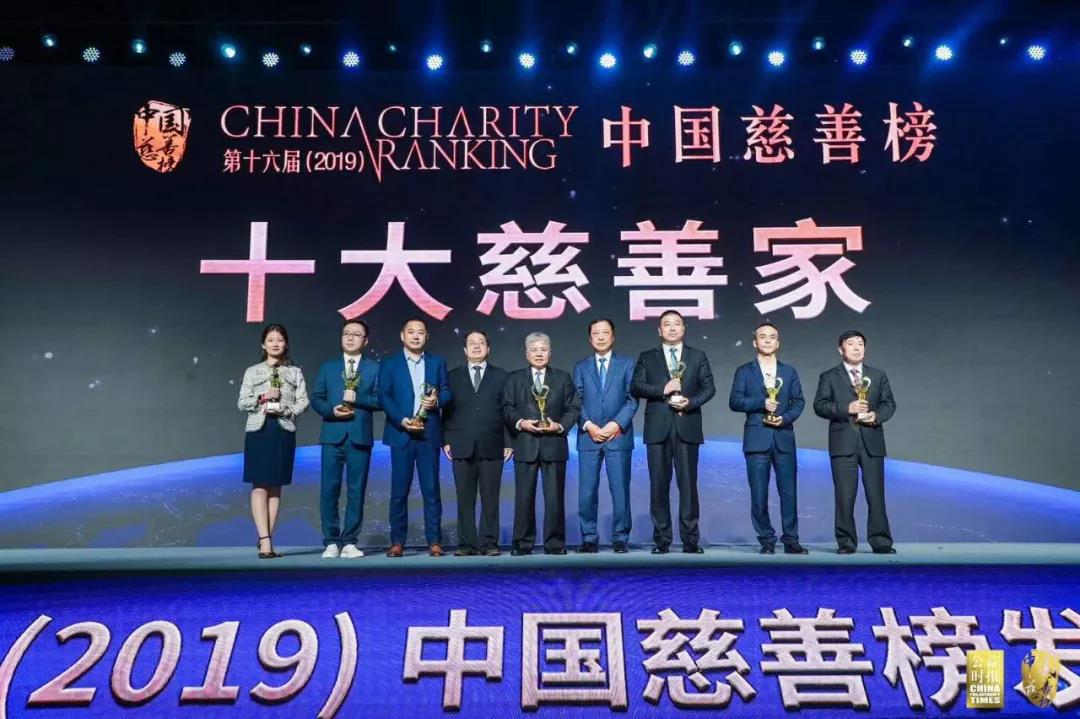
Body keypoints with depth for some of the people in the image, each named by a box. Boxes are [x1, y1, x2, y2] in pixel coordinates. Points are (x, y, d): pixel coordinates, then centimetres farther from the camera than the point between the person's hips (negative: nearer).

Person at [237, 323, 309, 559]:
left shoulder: (295, 372, 10)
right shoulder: (252, 372, 9)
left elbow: (303, 402, 4)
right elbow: (242, 403, 4)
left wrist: (283, 410, -13)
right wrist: (263, 398, -12)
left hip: (284, 432, 1)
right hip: (258, 431, -1)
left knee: (275, 487, 4)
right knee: (259, 486, -7)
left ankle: (265, 539, 10)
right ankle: (265, 541, -8)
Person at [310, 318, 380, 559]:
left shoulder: (374, 368, 8)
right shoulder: (328, 367, 14)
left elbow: (380, 400, 0)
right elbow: (315, 398, 8)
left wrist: (357, 398, -14)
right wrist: (331, 410, -10)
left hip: (360, 437, -1)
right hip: (332, 435, 1)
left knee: (356, 491, 2)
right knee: (329, 490, 0)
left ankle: (350, 542, 10)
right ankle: (331, 542, 9)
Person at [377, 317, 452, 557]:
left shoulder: (437, 362, 13)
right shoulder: (389, 363, 7)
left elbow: (447, 391, 11)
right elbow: (384, 396, -2)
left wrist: (437, 401, -12)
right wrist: (402, 421, -15)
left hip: (429, 434, 1)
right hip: (401, 433, -1)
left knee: (431, 490, 1)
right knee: (399, 490, 2)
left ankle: (434, 541, 6)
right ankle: (397, 541, 9)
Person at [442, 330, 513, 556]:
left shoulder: (501, 376, 11)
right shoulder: (453, 376, 13)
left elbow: (507, 410, 6)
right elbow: (447, 410, 9)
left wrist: (508, 442, -1)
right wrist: (446, 440, 0)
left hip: (492, 446, -1)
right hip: (462, 447, 1)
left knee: (490, 498, 0)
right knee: (465, 499, 2)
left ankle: (489, 543, 7)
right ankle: (467, 544, 8)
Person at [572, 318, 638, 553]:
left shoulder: (627, 364, 9)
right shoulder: (581, 367, 14)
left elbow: (632, 398, 1)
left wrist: (617, 423, -11)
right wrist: (588, 425, -9)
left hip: (618, 436, -1)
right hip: (588, 436, 1)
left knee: (620, 490, 0)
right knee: (587, 491, 0)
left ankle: (620, 538, 10)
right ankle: (589, 538, 10)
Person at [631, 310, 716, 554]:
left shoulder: (698, 356, 13)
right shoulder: (646, 357, 12)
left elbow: (709, 387, 5)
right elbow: (635, 386, 0)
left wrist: (691, 402, -12)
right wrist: (662, 390, -13)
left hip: (687, 427, 0)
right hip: (658, 428, 0)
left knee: (688, 484, 0)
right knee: (659, 485, 2)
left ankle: (691, 540, 6)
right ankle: (662, 540, 8)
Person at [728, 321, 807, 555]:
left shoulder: (789, 371, 15)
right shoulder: (744, 371, 8)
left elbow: (798, 401, 9)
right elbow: (734, 401, -2)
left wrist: (785, 418, -9)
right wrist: (761, 403, -14)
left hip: (784, 438, 2)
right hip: (757, 439, -1)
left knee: (788, 492, 1)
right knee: (759, 494, 0)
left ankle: (791, 540, 9)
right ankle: (767, 541, 9)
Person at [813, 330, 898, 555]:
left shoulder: (878, 375, 15)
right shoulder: (829, 377, 7)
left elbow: (889, 404, 11)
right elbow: (819, 405, -2)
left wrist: (877, 416, -9)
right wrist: (846, 409, -15)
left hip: (872, 442, 2)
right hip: (843, 443, -2)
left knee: (876, 493, 1)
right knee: (845, 495, 0)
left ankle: (880, 541, 7)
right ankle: (846, 543, 7)